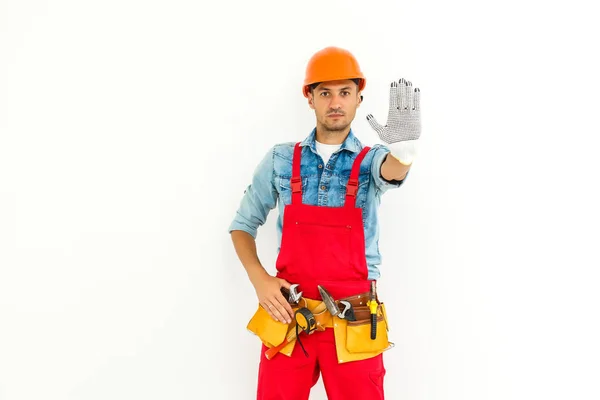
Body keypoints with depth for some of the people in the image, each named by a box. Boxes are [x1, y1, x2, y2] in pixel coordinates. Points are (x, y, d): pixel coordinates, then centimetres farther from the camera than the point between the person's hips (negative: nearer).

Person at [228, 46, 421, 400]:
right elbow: (242, 224, 11)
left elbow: (392, 170, -27)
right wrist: (259, 279, -6)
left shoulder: (370, 160, -2)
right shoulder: (281, 160, 2)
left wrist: (403, 145, -50)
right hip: (286, 319, 1)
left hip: (353, 327, -1)